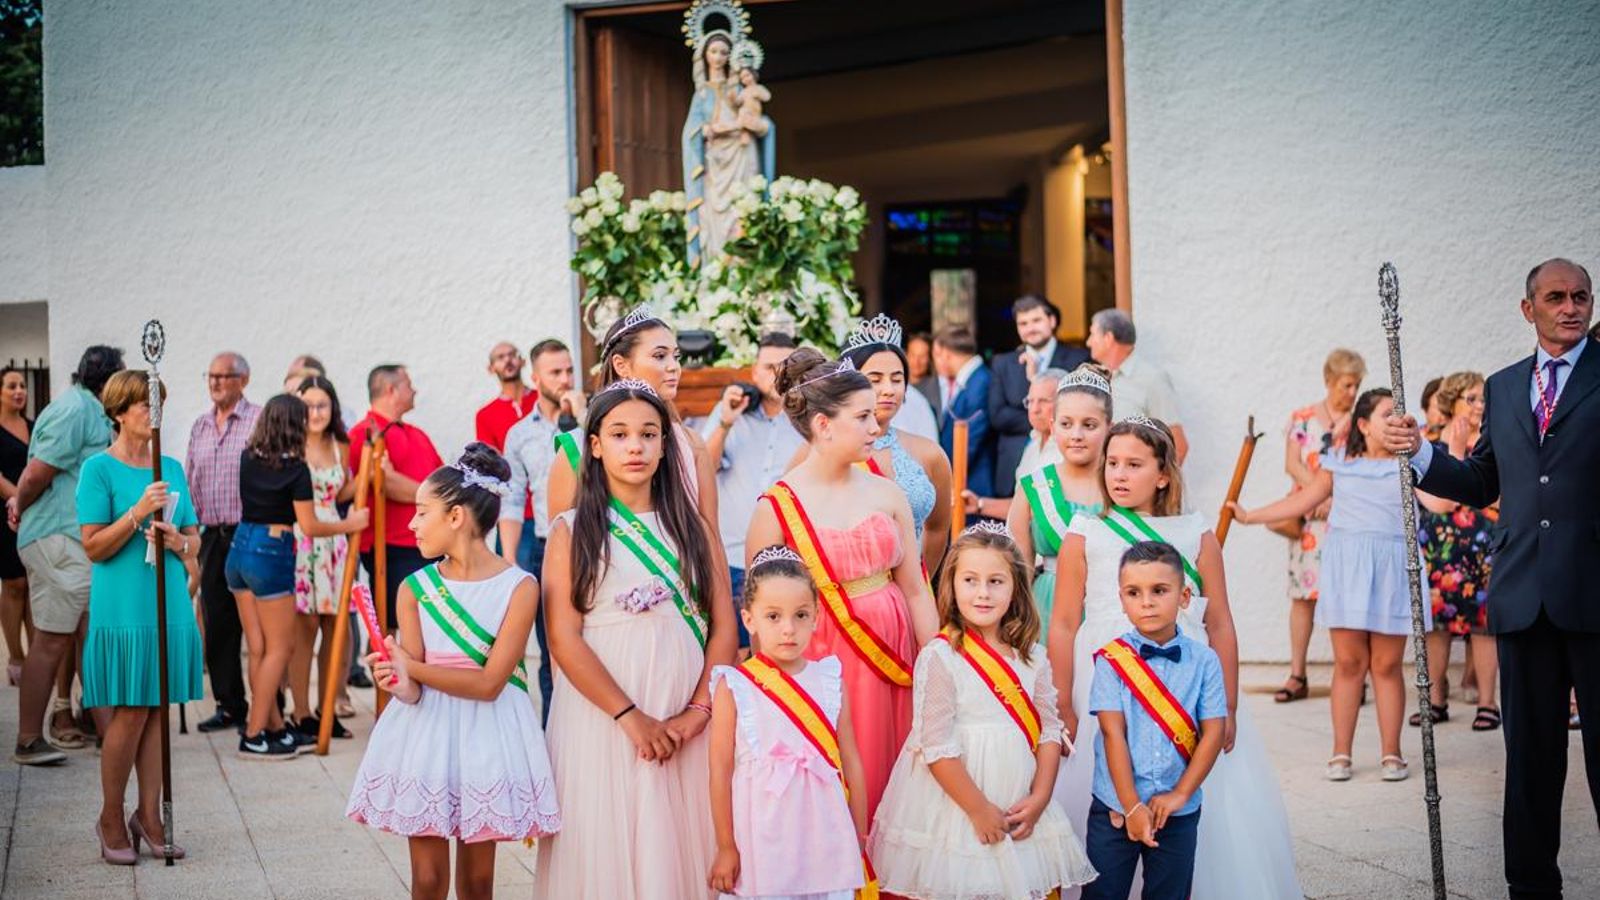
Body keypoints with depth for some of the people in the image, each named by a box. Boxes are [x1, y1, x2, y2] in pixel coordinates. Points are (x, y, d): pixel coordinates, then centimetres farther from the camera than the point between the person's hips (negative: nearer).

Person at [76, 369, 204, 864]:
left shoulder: (171, 468, 11)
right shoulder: (99, 468, -4)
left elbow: (194, 541, 14)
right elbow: (94, 547, -9)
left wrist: (175, 541, -8)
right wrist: (138, 512, -19)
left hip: (170, 605, 5)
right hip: (122, 606, -5)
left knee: (159, 709, 6)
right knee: (129, 713, -1)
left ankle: (149, 816, 14)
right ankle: (111, 820, 14)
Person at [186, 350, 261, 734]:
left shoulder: (259, 421, -6)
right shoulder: (200, 426, 16)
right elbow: (189, 480, 21)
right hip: (212, 536, 7)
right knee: (217, 624, 9)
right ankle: (228, 705, 19)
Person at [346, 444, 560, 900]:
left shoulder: (519, 587, -10)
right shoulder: (414, 588, -1)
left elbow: (489, 683, -16)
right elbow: (414, 690, -6)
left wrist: (411, 667, -13)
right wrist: (401, 683, -29)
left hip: (487, 737, -2)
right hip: (426, 732, 2)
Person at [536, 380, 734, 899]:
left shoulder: (691, 526, 10)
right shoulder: (573, 531, 2)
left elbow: (724, 627, 4)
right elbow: (563, 640, -7)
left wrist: (697, 712, -9)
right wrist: (630, 716, -14)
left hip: (686, 723, 2)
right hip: (600, 715, -2)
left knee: (683, 844, 5)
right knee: (607, 845, 2)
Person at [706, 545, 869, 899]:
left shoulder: (829, 680, 4)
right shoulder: (733, 687, -5)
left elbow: (850, 762, 8)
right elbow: (721, 771, -4)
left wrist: (860, 839, 10)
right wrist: (726, 848, -2)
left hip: (826, 838, 2)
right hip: (764, 841, -2)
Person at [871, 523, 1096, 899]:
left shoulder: (1031, 656, 5)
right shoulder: (939, 658, -13)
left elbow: (1049, 729, 6)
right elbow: (937, 747, -15)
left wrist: (1040, 798, -4)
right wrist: (979, 809, -13)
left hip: (1020, 808, 5)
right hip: (953, 804, -5)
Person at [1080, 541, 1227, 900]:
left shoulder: (1203, 660, -1)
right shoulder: (1112, 660, -5)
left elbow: (1213, 732, -2)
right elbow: (1113, 733, -9)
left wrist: (1180, 794, -9)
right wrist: (1131, 806, -13)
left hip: (1179, 812, 2)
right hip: (1115, 807, -1)